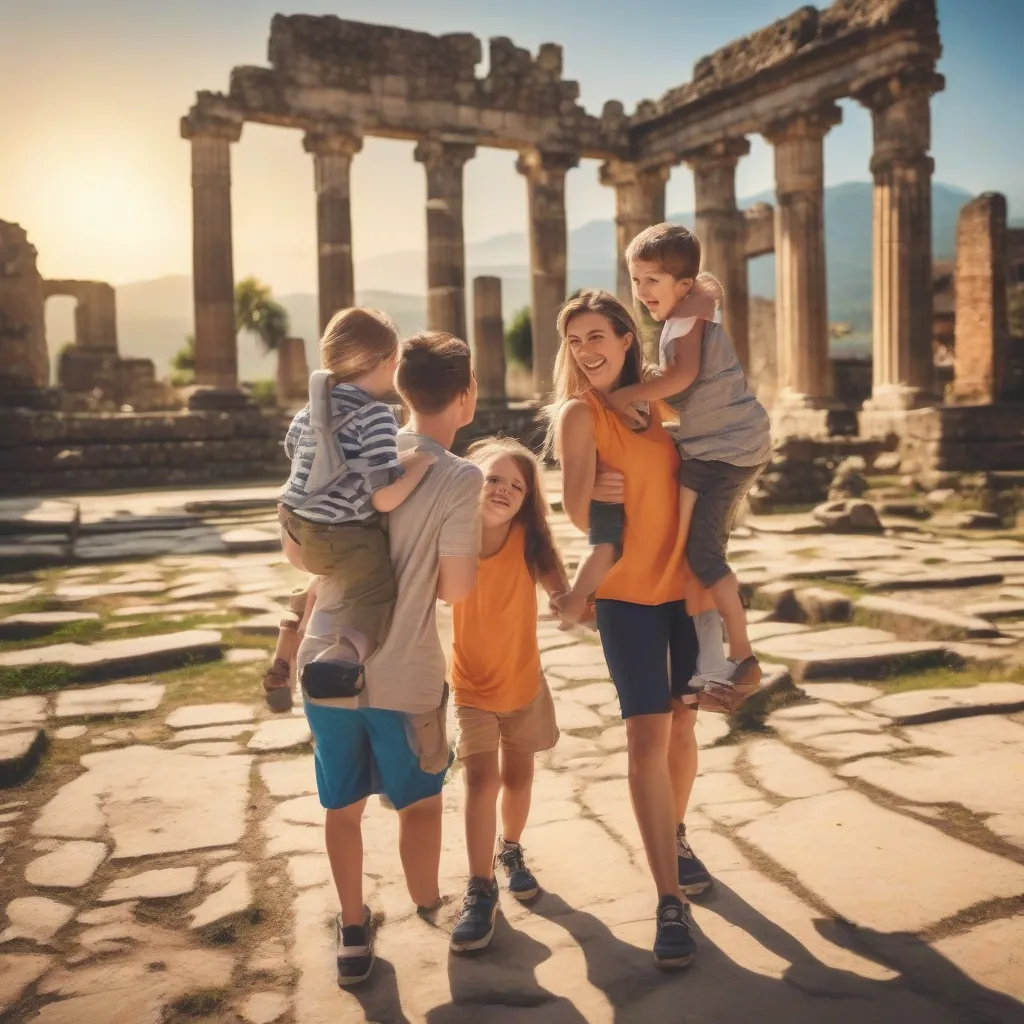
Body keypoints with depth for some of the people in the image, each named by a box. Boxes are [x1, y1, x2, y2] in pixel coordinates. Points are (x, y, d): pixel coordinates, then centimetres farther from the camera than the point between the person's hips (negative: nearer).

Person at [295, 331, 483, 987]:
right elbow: (456, 588, -15)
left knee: (343, 805, 18)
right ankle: (430, 912, 37)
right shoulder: (460, 478, -14)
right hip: (403, 675, -4)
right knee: (420, 801, 19)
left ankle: (354, 932, 31)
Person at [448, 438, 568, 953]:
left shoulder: (528, 540, -18)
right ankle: (480, 890, 1)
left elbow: (562, 594, -23)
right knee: (481, 779, -12)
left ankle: (509, 852, 42)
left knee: (518, 778, 16)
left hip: (524, 682, 2)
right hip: (471, 685, -2)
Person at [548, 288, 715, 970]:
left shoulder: (654, 402, 6)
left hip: (686, 586, 5)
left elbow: (687, 493, 7)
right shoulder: (578, 413, -7)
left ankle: (676, 838, 38)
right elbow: (578, 512, -13)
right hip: (627, 592, -5)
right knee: (648, 735, -8)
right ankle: (671, 902, -2)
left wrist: (700, 573, -1)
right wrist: (589, 487, -30)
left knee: (683, 721, 15)